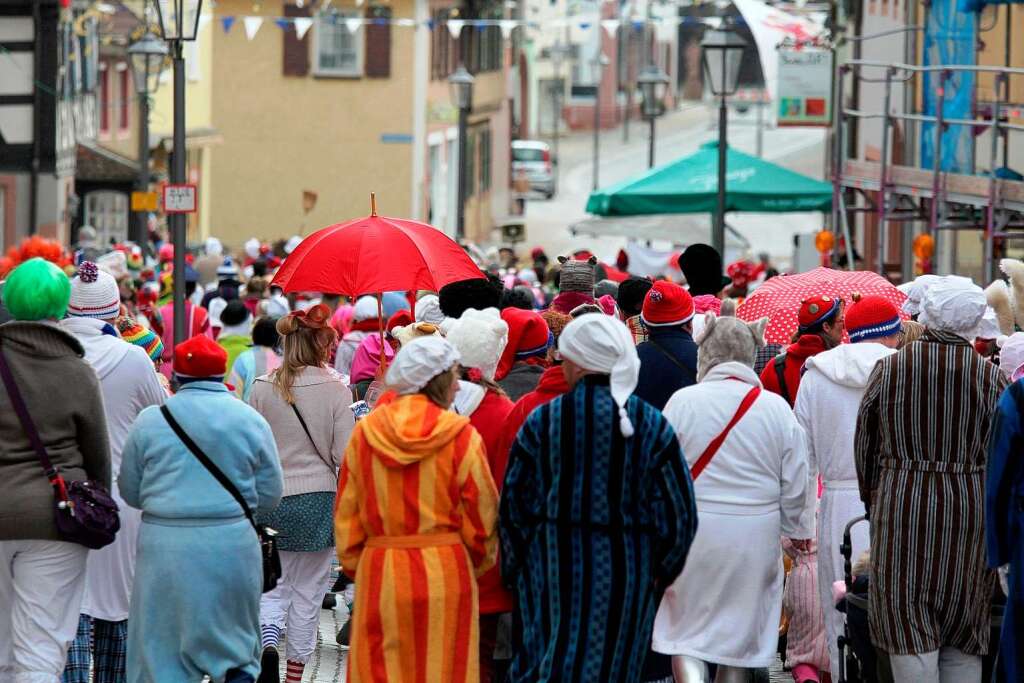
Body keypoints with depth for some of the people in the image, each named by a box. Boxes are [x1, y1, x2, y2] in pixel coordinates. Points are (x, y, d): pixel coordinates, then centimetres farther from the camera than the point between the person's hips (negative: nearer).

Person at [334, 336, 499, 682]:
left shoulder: (365, 433, 2)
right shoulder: (461, 436, -7)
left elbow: (346, 513, 6)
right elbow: (482, 512, -3)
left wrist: (353, 565, 18)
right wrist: (478, 561, 15)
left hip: (379, 574, 2)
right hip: (446, 573, -2)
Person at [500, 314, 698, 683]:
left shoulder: (542, 420, -6)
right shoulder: (652, 425, -5)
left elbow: (513, 506, 0)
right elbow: (679, 511, -2)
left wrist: (514, 570, 12)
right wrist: (660, 572, 12)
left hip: (551, 570, 0)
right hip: (625, 574, 0)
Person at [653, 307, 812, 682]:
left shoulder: (683, 401, -7)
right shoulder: (777, 408, -2)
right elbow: (795, 486, 4)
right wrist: (798, 530, 20)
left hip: (690, 534, -2)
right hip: (755, 539, 2)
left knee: (686, 634, 6)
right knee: (739, 633, 13)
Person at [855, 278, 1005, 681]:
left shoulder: (888, 369, -1)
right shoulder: (989, 377, -4)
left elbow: (865, 446, 7)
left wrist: (872, 501, 20)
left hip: (901, 502, 0)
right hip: (969, 509, 0)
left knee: (910, 634, 0)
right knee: (963, 646, 9)